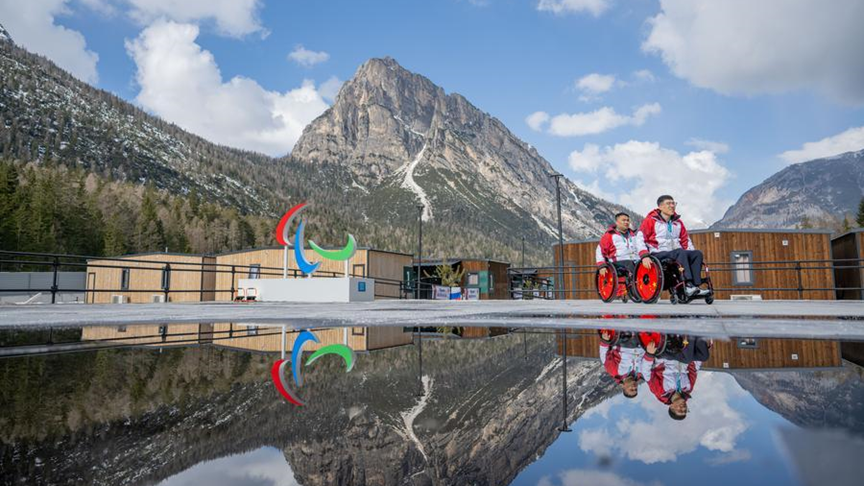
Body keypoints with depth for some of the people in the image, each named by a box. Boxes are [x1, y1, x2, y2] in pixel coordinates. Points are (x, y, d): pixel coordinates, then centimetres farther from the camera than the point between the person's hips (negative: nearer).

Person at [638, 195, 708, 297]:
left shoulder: (678, 222, 19)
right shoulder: (651, 220, 2)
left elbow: (686, 241, 24)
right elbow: (640, 239, -5)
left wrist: (691, 255, 8)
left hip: (676, 254, 6)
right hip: (658, 254, -6)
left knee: (697, 253, -18)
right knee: (681, 252, -32)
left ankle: (695, 286, -28)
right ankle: (688, 285, -42)